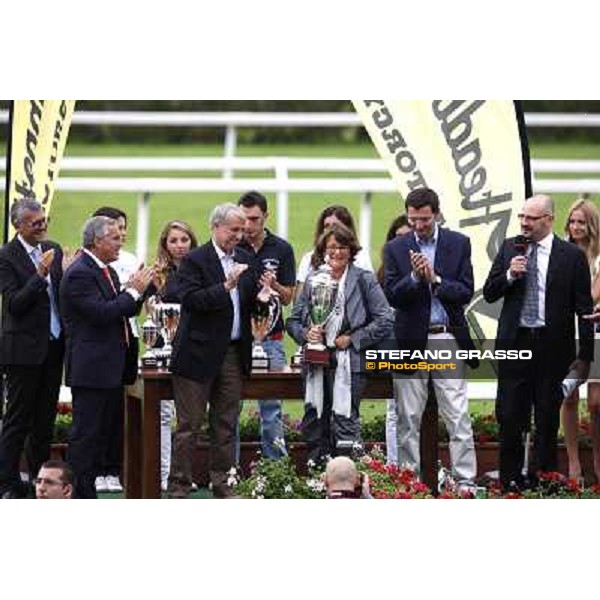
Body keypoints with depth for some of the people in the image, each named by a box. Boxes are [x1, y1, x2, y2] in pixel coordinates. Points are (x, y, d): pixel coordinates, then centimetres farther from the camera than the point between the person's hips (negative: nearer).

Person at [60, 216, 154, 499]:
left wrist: (136, 288, 2)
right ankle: (79, 494, -4)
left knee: (101, 432, 12)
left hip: (111, 368, 10)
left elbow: (119, 311, 18)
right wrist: (134, 290, -16)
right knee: (85, 434, -6)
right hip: (90, 368, -10)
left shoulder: (107, 271, 15)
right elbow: (102, 314, -24)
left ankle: (88, 489, 18)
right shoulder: (79, 274, -15)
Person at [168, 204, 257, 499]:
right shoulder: (195, 261, -8)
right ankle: (178, 487, 4)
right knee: (189, 426, -1)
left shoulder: (245, 260, 12)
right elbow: (190, 300, -19)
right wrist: (226, 286, -26)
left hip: (233, 354, 6)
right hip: (200, 353, -6)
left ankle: (221, 483, 17)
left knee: (226, 424, 10)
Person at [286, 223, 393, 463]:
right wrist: (305, 334, -4)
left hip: (348, 364, -4)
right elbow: (293, 320, 17)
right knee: (314, 427, 6)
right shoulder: (312, 281, 13)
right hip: (316, 365, 4)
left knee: (345, 424, -11)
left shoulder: (364, 280, 1)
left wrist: (352, 339, -9)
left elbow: (385, 321, -3)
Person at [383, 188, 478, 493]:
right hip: (410, 341, 1)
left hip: (447, 339, -1)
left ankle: (465, 480, -4)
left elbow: (466, 293, -1)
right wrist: (414, 276, -17)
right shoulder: (395, 248, 5)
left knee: (458, 416, -4)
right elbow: (392, 296, -1)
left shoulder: (458, 244, 4)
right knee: (408, 418, 4)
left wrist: (435, 279, -14)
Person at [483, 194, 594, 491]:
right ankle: (509, 479, 12)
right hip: (514, 342, 2)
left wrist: (585, 356, -4)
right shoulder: (509, 248, 7)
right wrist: (509, 275, -11)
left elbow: (584, 309, -2)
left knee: (548, 419, 5)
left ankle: (541, 480, 12)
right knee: (509, 417, 3)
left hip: (552, 347, -2)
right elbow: (489, 294, 9)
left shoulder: (572, 256, -3)